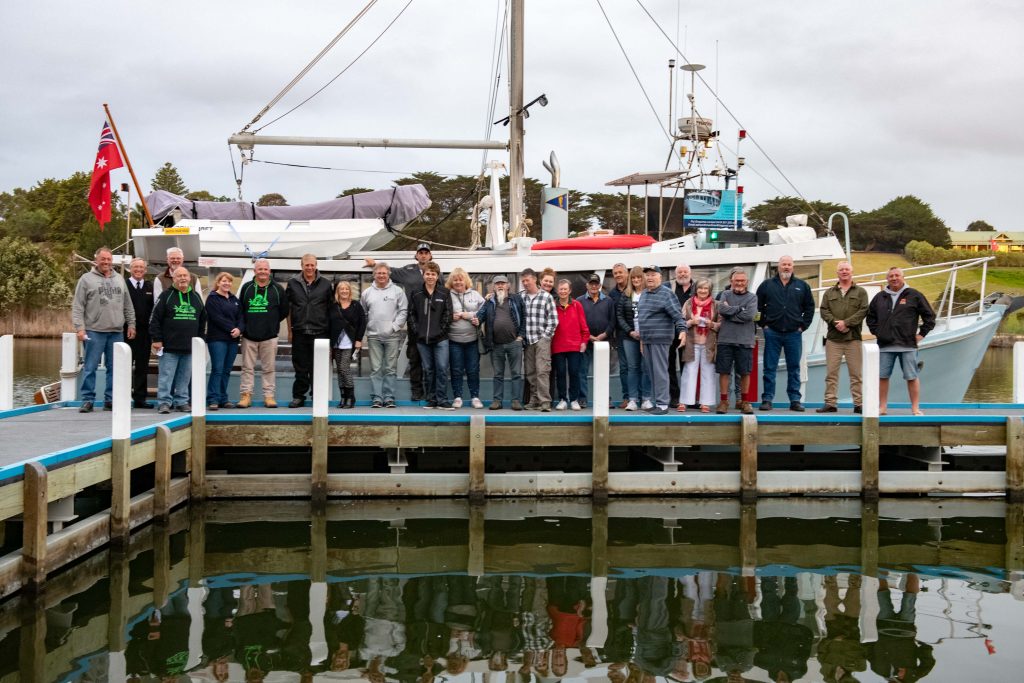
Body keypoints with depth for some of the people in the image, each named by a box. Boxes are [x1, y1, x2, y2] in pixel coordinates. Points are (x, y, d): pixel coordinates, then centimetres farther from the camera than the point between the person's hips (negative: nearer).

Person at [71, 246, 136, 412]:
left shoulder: (119, 280, 14)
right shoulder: (86, 279, 1)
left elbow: (128, 306, 17)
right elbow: (77, 307, -2)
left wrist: (131, 324, 10)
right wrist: (79, 328, -10)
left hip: (117, 332, 4)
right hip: (94, 331, -4)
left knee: (114, 368, 6)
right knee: (90, 368, -2)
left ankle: (110, 400, 12)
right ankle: (87, 401, 3)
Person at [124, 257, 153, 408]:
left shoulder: (150, 287, 10)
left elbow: (155, 308, 9)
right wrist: (127, 327, -9)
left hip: (144, 332, 4)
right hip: (126, 332, -4)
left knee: (142, 367, 7)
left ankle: (140, 398, 13)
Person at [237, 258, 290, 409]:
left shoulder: (277, 289, 3)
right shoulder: (246, 288, 6)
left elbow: (284, 311, 7)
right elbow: (240, 310, 10)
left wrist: (271, 323, 6)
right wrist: (244, 326, 3)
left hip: (269, 336, -1)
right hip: (249, 335, 1)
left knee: (269, 368, 3)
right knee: (247, 367, 3)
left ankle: (269, 396, 8)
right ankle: (245, 395, 7)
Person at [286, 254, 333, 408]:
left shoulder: (325, 284, 6)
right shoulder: (293, 284, 7)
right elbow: (288, 308, 9)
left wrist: (329, 329, 2)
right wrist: (290, 330, 5)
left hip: (319, 332, -1)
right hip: (299, 332, 1)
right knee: (300, 366, 6)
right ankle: (298, 396, 14)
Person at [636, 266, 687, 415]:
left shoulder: (666, 294, -9)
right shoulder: (643, 294, 16)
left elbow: (677, 314, -17)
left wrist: (682, 330, -29)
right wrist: (640, 333, 21)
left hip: (660, 339, -8)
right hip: (646, 340, 8)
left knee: (660, 372, -8)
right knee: (650, 372, 11)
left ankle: (662, 404, -5)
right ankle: (655, 402, 18)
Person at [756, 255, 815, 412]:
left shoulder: (802, 286, 8)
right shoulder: (767, 285, 5)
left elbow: (809, 307, 12)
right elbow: (758, 306, 8)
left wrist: (803, 325, 4)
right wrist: (763, 323, 0)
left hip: (794, 334, 1)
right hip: (772, 333, -1)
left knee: (794, 368, 5)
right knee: (770, 368, 1)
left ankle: (795, 400, 9)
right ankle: (767, 399, 5)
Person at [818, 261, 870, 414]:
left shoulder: (860, 292, 9)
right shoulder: (829, 293, 15)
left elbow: (863, 311, -3)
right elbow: (823, 310, 4)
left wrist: (846, 323, -13)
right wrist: (835, 323, -12)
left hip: (853, 338, -2)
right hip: (833, 338, 2)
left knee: (856, 373, -1)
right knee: (831, 373, 0)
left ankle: (858, 403, 2)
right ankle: (830, 403, 3)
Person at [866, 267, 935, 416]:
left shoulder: (914, 296, 2)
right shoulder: (880, 297, 12)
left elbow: (929, 316, 5)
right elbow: (871, 317, 24)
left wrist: (921, 334, 1)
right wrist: (876, 331, 12)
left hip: (907, 345, -3)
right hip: (885, 346, 3)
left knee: (912, 377, -1)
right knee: (882, 376, 3)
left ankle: (916, 408, 5)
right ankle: (882, 407, 12)